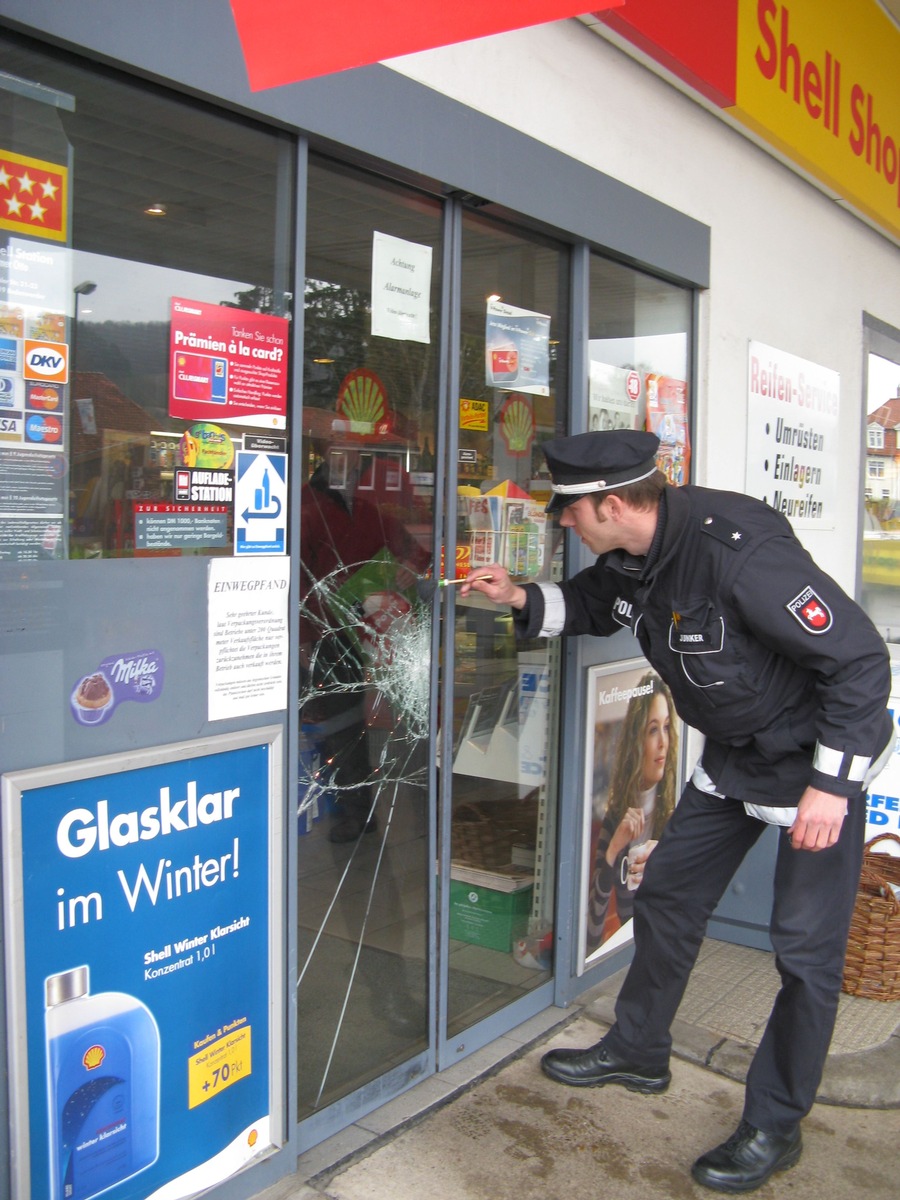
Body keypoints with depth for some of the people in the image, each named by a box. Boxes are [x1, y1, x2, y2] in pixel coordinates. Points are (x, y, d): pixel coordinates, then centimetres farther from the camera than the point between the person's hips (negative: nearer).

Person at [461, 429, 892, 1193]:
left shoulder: (738, 550, -33)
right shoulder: (631, 557, -7)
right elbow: (592, 605, 17)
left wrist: (830, 785, -26)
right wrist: (522, 600, -4)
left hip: (819, 757, -8)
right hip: (734, 755, 8)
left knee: (807, 948, 0)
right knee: (667, 899, 14)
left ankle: (775, 1127, 18)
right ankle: (638, 1053, 35)